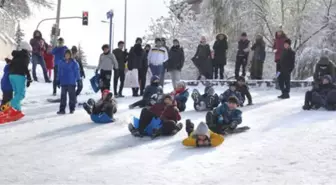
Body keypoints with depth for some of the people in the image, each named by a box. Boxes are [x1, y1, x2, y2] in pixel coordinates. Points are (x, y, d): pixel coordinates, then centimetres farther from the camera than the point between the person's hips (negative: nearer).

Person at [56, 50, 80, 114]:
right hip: (63, 83, 3)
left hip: (71, 83, -3)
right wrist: (58, 81, 11)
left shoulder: (74, 63, -3)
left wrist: (78, 80, -5)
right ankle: (62, 109, 7)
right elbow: (59, 73, 12)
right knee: (63, 96, 4)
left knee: (72, 96, 3)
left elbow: (77, 72, -1)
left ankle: (72, 109, 13)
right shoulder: (61, 63, 7)